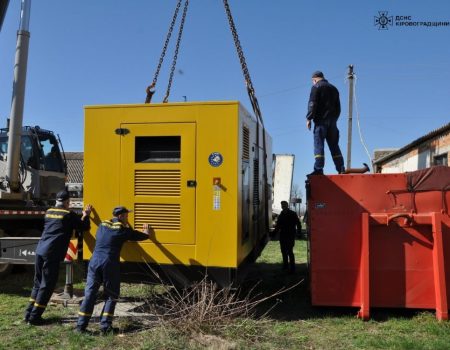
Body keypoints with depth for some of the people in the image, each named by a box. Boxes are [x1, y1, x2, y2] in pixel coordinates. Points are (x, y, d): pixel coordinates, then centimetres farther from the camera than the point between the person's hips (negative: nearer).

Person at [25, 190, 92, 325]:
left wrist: (82, 215, 29)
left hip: (40, 250, 7)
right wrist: (86, 215, 17)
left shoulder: (49, 212, 16)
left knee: (38, 283, 17)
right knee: (47, 286, 1)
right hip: (52, 254, -7)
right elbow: (84, 227, 0)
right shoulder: (69, 214, -3)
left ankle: (29, 314, 20)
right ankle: (34, 317, 2)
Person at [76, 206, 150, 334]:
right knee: (111, 296, 9)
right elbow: (144, 236, 10)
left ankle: (81, 326, 5)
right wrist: (146, 230, 35)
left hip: (94, 263, 4)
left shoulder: (102, 225, 15)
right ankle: (105, 326, 5)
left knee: (89, 294, 7)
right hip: (110, 265, -4)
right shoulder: (123, 230, 2)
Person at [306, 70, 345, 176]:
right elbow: (338, 107, 23)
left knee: (318, 144, -10)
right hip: (332, 121, 6)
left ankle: (318, 169, -19)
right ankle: (341, 169, 5)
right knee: (334, 145, 9)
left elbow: (312, 104, -10)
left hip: (321, 120, -6)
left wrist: (309, 118, -8)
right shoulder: (333, 88, 22)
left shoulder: (316, 87, 1)